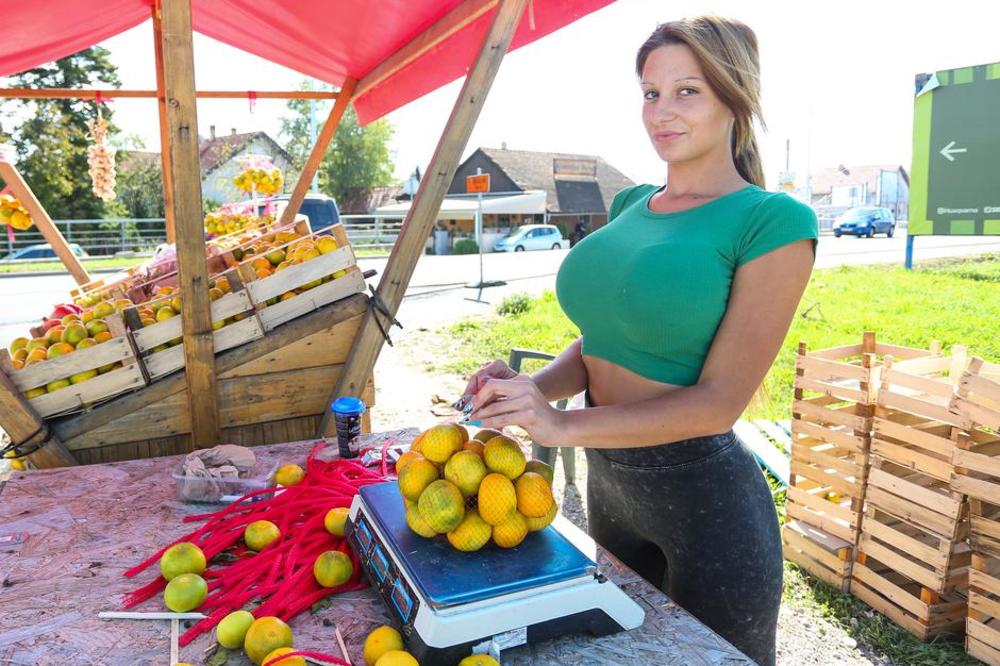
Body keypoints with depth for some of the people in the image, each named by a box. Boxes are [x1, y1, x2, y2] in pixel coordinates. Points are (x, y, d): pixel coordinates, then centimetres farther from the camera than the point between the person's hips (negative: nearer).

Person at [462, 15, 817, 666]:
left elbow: (720, 400, -19)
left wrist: (563, 425, -25)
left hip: (702, 494, -6)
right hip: (608, 478, 7)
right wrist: (537, 386, -11)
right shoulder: (629, 205, 5)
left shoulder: (773, 222, -15)